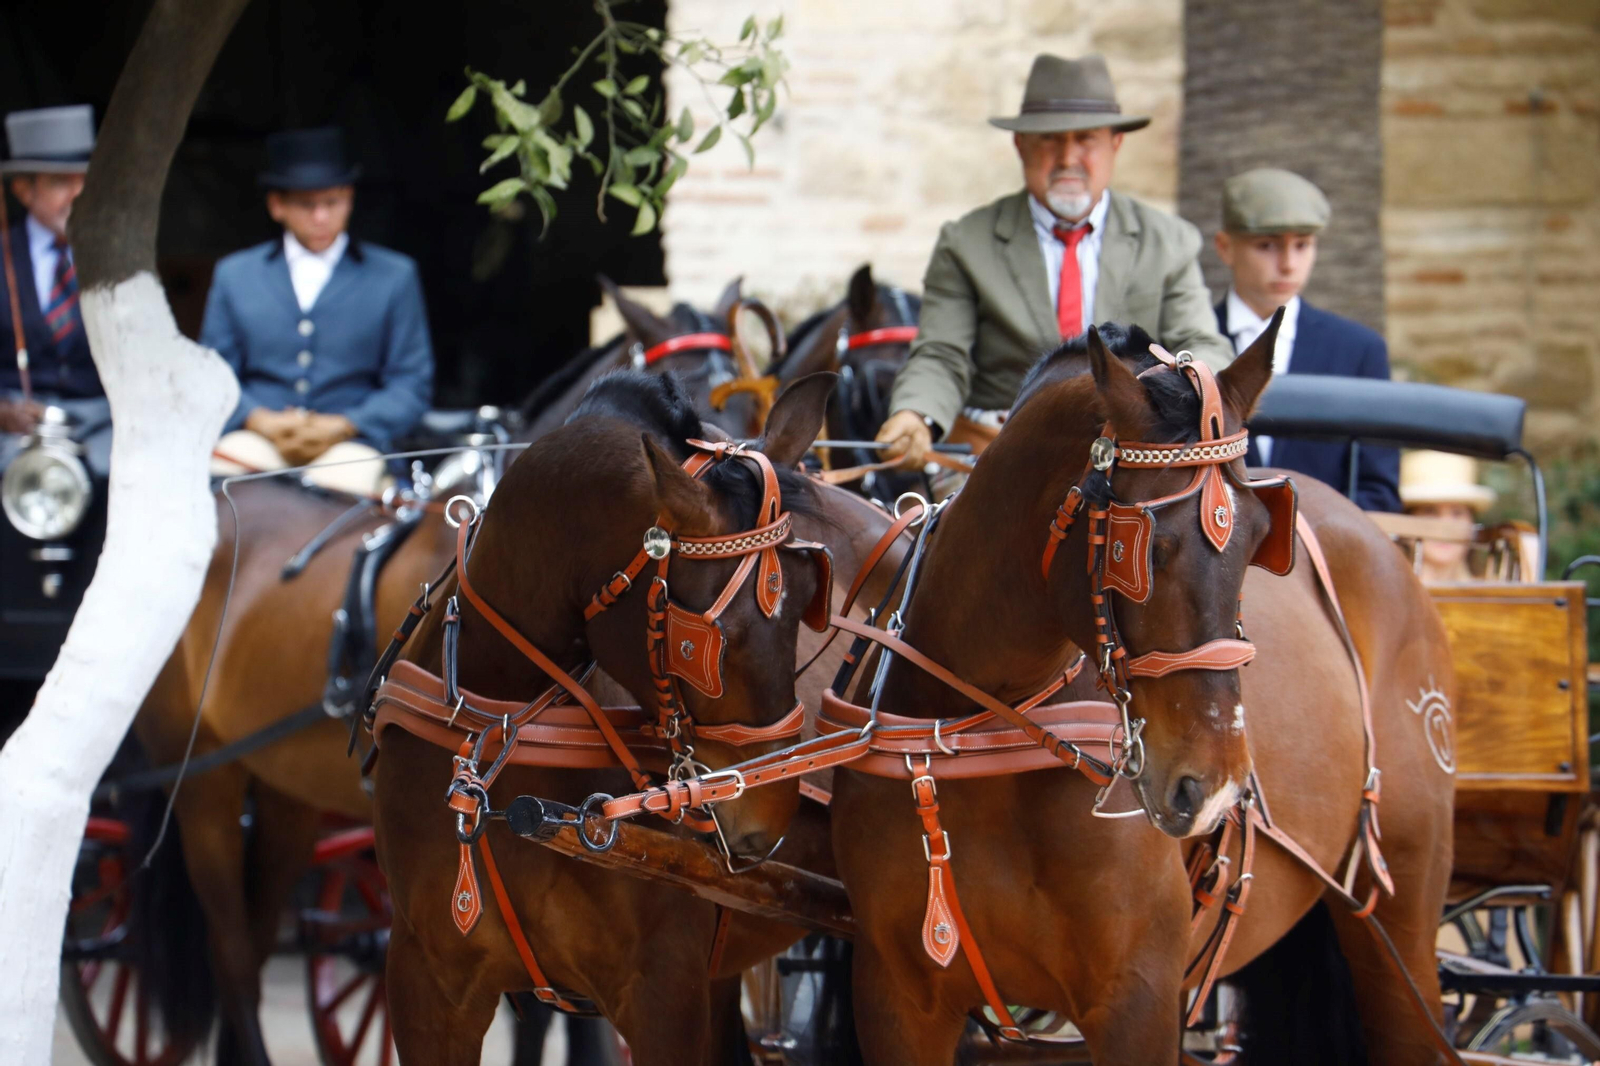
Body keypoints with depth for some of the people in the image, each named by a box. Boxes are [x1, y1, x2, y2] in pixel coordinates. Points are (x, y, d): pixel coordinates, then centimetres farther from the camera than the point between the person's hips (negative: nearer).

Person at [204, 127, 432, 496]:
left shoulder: (394, 277, 14)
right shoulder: (234, 275, 18)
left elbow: (411, 386, 8)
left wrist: (342, 426, -9)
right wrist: (261, 421, -7)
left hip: (347, 442, -1)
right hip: (257, 437, 1)